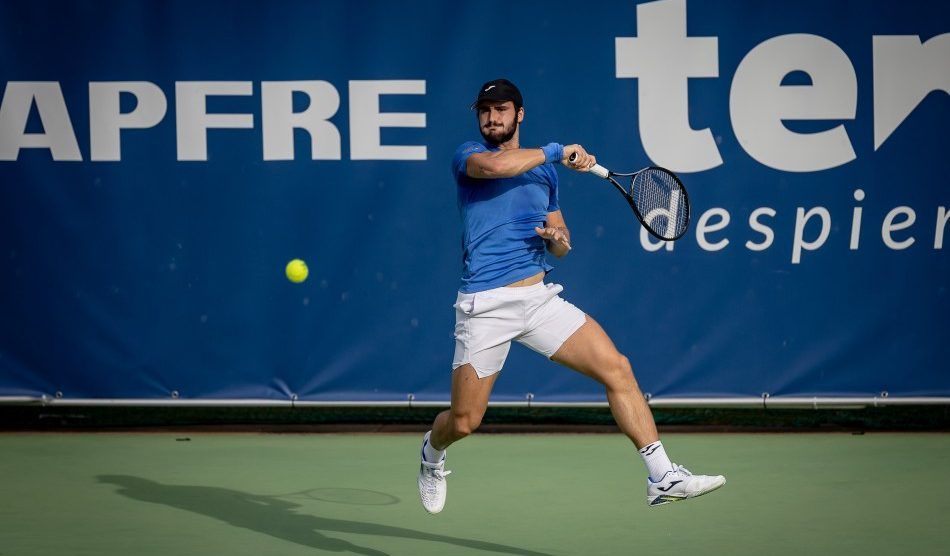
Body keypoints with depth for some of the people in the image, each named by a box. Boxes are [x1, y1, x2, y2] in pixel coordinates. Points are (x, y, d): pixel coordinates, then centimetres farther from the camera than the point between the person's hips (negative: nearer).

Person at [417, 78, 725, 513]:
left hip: (539, 298, 4)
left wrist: (557, 238, -2)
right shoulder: (468, 155, 0)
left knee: (617, 369, -11)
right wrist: (557, 152, -13)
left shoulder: (545, 172, 15)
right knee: (464, 422, -1)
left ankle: (662, 477, -10)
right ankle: (433, 451, 37)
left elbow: (561, 245, 23)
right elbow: (495, 166, -26)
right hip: (484, 306, -4)